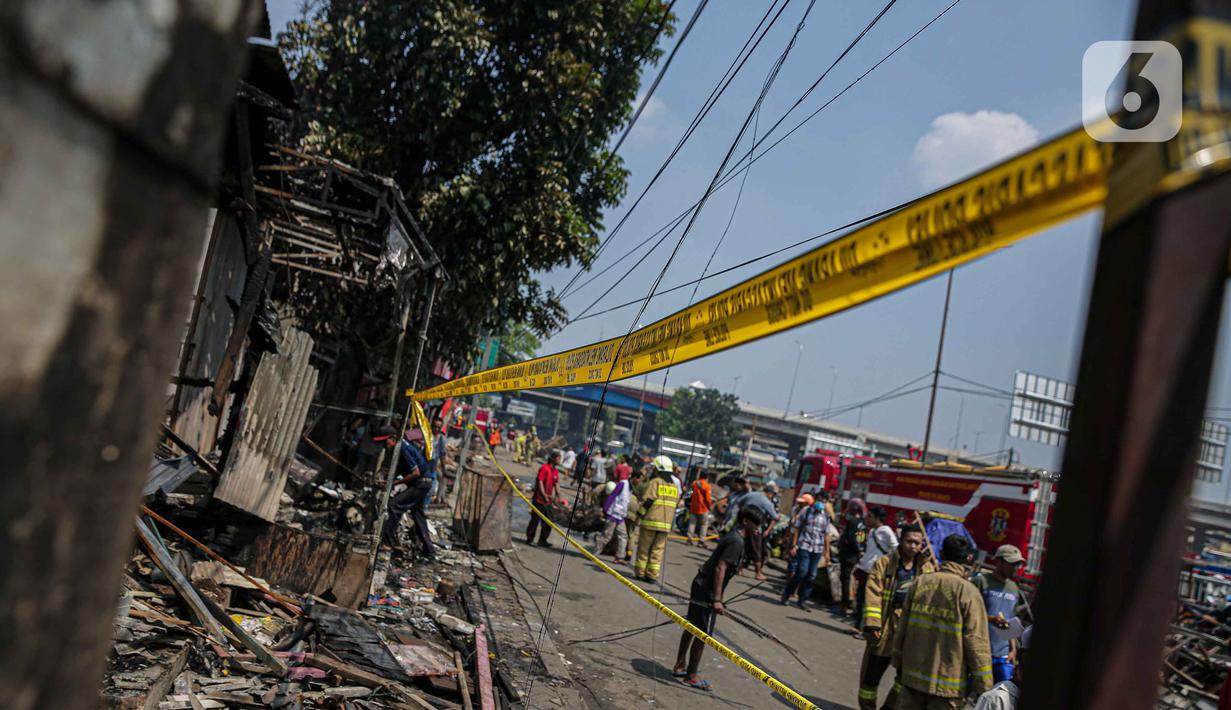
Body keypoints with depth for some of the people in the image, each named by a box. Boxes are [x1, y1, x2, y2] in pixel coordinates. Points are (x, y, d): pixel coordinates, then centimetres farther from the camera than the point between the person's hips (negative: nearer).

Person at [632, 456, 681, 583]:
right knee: (657, 550, 8)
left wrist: (639, 515, 1)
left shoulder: (655, 483, -6)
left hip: (650, 521, -4)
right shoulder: (675, 487, 12)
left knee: (644, 548, 7)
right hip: (666, 525, 4)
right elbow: (676, 505, 15)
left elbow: (647, 502, -11)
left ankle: (640, 572, 10)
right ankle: (652, 575, 5)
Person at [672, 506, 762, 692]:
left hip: (700, 585, 10)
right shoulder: (737, 542, -17)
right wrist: (716, 600, -26)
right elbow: (720, 568, -24)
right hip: (707, 591, -10)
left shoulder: (731, 536, 12)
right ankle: (690, 677, 10)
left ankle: (680, 666, 31)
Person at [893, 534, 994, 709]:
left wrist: (899, 663, 19)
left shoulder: (920, 583, 1)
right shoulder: (968, 592, -13)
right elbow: (977, 643, -14)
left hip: (913, 675, 4)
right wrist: (984, 688, -6)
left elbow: (902, 629, 6)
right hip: (948, 685, -4)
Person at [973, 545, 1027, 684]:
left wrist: (1013, 649, 11)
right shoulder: (981, 581, -5)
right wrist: (990, 619, -23)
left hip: (1003, 655, 5)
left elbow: (1011, 623, 20)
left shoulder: (1014, 588, 15)